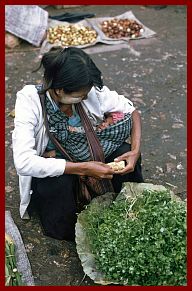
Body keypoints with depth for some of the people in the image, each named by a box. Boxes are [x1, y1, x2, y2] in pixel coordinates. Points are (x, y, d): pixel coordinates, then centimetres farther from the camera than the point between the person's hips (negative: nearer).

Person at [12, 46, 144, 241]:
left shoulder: (91, 91, -18)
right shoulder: (30, 101, -27)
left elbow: (132, 112, -5)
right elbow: (23, 162, -36)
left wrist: (135, 152, -23)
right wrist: (83, 168, -37)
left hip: (86, 160, 3)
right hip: (48, 173, -3)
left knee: (125, 151, -22)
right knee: (58, 182, -37)